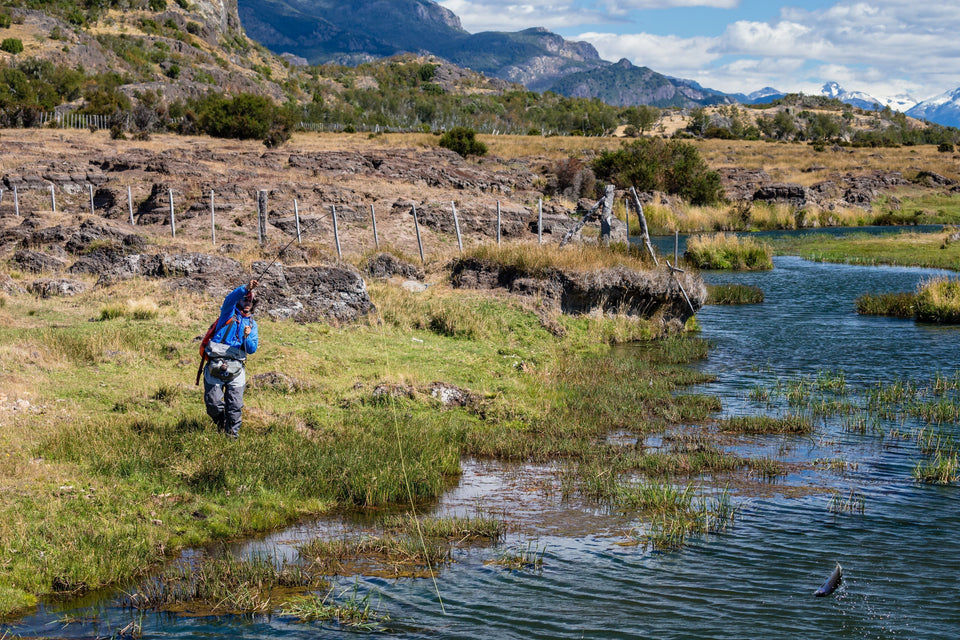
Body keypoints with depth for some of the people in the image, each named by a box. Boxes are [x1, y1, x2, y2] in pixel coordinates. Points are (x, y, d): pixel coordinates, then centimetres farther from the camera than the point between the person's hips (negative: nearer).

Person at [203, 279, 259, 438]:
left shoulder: (252, 324, 18)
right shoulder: (229, 313, 7)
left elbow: (252, 350, 10)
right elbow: (231, 298, -16)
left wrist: (247, 337, -10)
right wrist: (246, 288, -32)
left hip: (236, 369, 3)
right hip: (215, 365, -3)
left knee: (235, 406, -1)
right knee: (213, 404, -2)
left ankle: (233, 434, 14)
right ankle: (221, 424, 26)